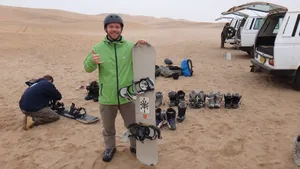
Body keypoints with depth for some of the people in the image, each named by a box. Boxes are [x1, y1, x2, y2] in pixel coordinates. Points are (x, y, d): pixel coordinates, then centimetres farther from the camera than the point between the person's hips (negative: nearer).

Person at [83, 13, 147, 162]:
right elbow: (87, 68, -4)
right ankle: (110, 147, 45)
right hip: (106, 97, 0)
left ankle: (135, 146, 42)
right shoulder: (98, 48, -3)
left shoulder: (130, 46, -4)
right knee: (108, 126, 20)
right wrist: (92, 61, -28)